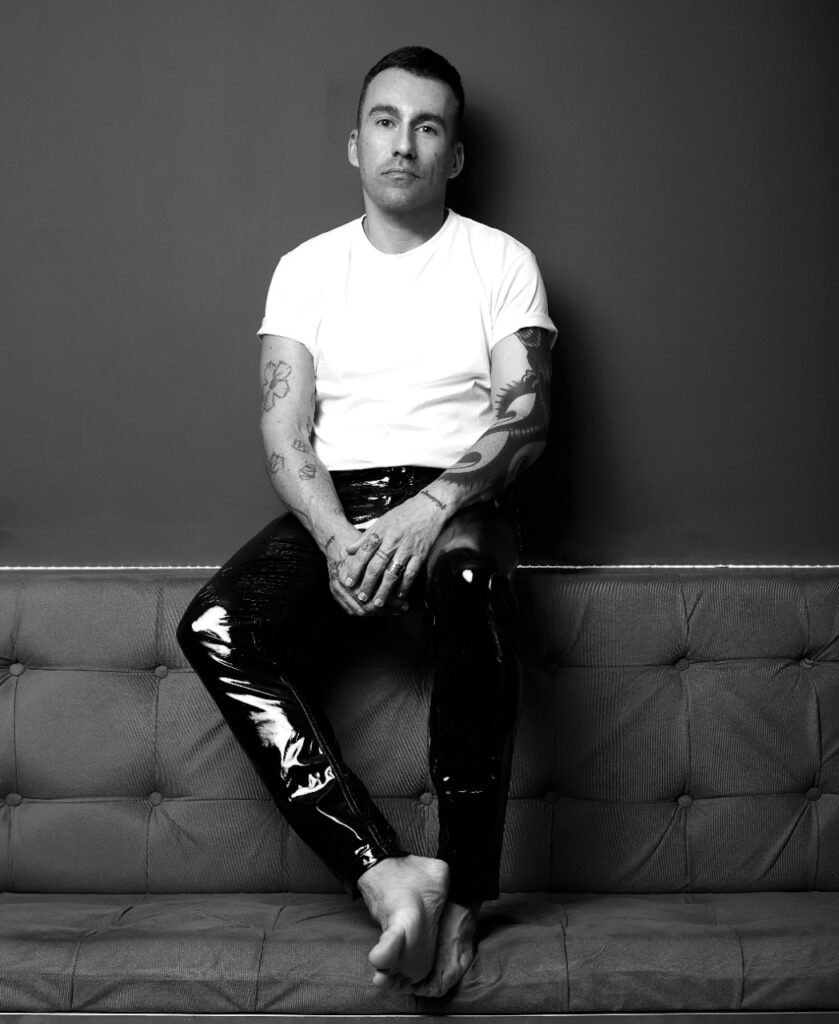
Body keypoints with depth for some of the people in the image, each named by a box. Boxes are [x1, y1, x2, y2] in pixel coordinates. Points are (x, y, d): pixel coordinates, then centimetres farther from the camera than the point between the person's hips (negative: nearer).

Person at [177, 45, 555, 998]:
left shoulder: (502, 261, 8)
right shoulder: (306, 268, 13)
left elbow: (525, 418, -3)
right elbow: (286, 437, 3)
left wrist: (433, 507, -21)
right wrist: (336, 539, -18)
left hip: (457, 499, -2)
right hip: (333, 505, 2)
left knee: (471, 587, -40)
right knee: (214, 626, -28)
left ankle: (460, 890, -30)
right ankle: (385, 873, -32)